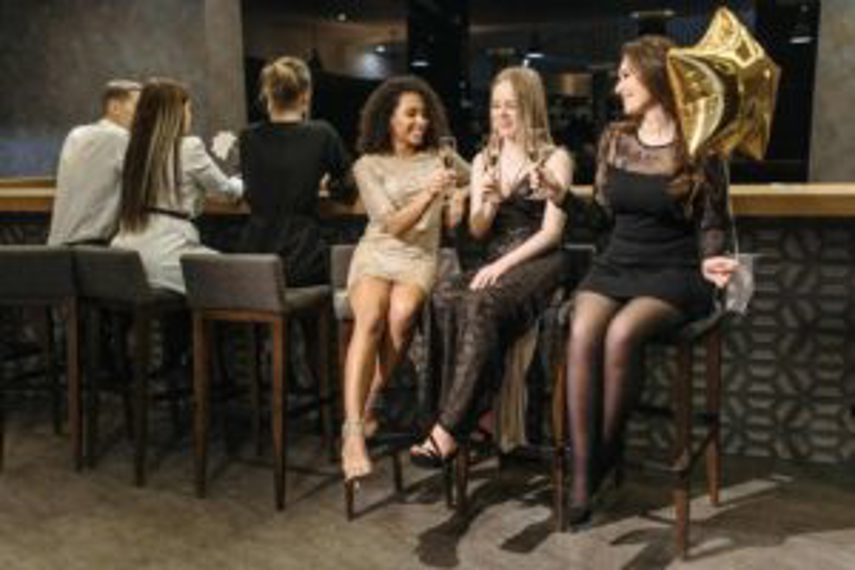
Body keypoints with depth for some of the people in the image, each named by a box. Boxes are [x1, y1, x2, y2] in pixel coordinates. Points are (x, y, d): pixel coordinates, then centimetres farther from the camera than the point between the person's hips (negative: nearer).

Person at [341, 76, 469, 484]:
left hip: (420, 256, 1)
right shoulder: (368, 166, 6)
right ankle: (353, 432, -39)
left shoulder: (440, 158, 14)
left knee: (401, 314, -34)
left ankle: (368, 408, -20)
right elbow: (391, 225, -6)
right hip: (376, 254, -1)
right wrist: (429, 194, -18)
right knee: (369, 318, -33)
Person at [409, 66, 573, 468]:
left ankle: (448, 431, -34)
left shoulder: (554, 159, 4)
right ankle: (477, 411, -24)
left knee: (481, 304, -35)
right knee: (445, 297, -29)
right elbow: (477, 231, 15)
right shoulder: (484, 161, 18)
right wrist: (489, 204, -7)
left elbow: (552, 231, -6)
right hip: (494, 261, 5)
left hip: (539, 261, -5)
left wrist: (503, 265, -17)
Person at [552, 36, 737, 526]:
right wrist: (562, 197, 3)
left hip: (674, 272, -4)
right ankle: (582, 474, -23)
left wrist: (710, 260, -18)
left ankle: (607, 451, -10)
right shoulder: (614, 139, 10)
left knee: (621, 334, -33)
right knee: (582, 334, -28)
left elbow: (712, 224, 2)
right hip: (617, 263, 4)